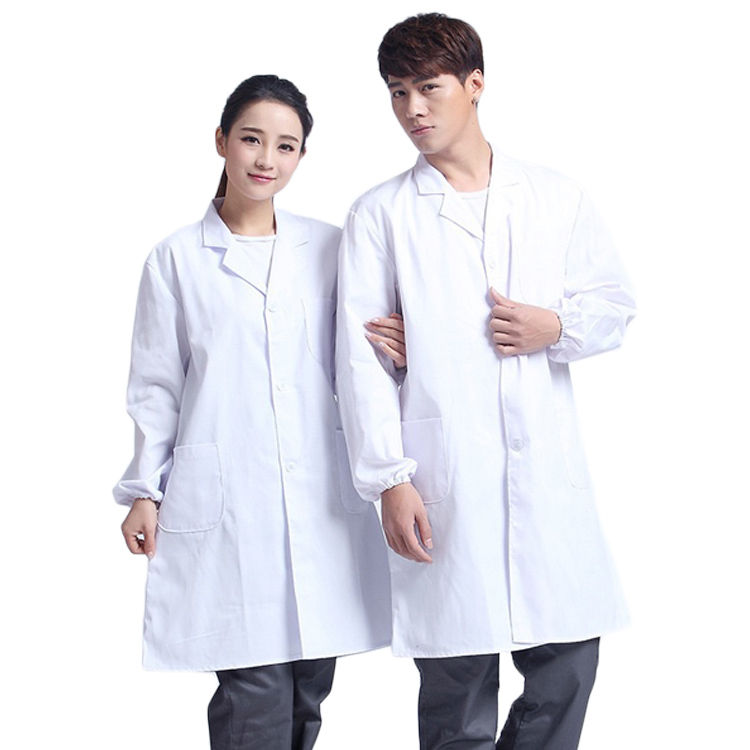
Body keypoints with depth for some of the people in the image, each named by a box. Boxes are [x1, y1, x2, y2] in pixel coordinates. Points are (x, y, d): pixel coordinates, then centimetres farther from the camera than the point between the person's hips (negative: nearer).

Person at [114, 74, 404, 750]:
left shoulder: (328, 249, 11)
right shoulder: (178, 258, 6)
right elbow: (155, 386, 9)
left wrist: (388, 354, -6)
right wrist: (144, 489, 6)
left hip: (321, 492, 3)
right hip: (223, 499, -3)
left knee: (309, 688, 5)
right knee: (255, 695, -9)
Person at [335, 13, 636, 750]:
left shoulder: (555, 197, 11)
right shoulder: (380, 214, 4)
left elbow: (616, 303, 16)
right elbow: (360, 357, -1)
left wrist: (559, 327, -6)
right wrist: (389, 477, -8)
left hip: (547, 467, 2)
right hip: (443, 475, -2)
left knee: (569, 657, 4)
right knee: (457, 674, 3)